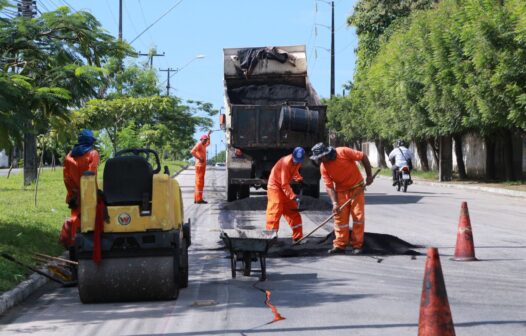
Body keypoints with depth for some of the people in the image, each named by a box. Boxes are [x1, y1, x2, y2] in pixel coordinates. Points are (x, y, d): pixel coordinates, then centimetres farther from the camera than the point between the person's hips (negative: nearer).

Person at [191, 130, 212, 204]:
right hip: (200, 165, -10)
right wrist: (199, 158, -23)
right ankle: (199, 199, -14)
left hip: (202, 165, 10)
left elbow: (208, 143, 42)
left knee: (199, 182, 11)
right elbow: (192, 151, -25)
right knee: (200, 182, -12)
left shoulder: (203, 145, 19)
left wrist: (208, 135, 34)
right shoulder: (199, 144, -9)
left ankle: (196, 199, 14)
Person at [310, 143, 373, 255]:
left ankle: (357, 245, 1)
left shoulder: (343, 152, -25)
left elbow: (363, 157, -16)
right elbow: (329, 186, -12)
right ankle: (339, 245, 4)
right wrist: (334, 203, -23)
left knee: (358, 215, -5)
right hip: (341, 190, 3)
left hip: (356, 187, -3)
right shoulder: (323, 167, -13)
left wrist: (369, 175, -13)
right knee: (340, 216, -1)